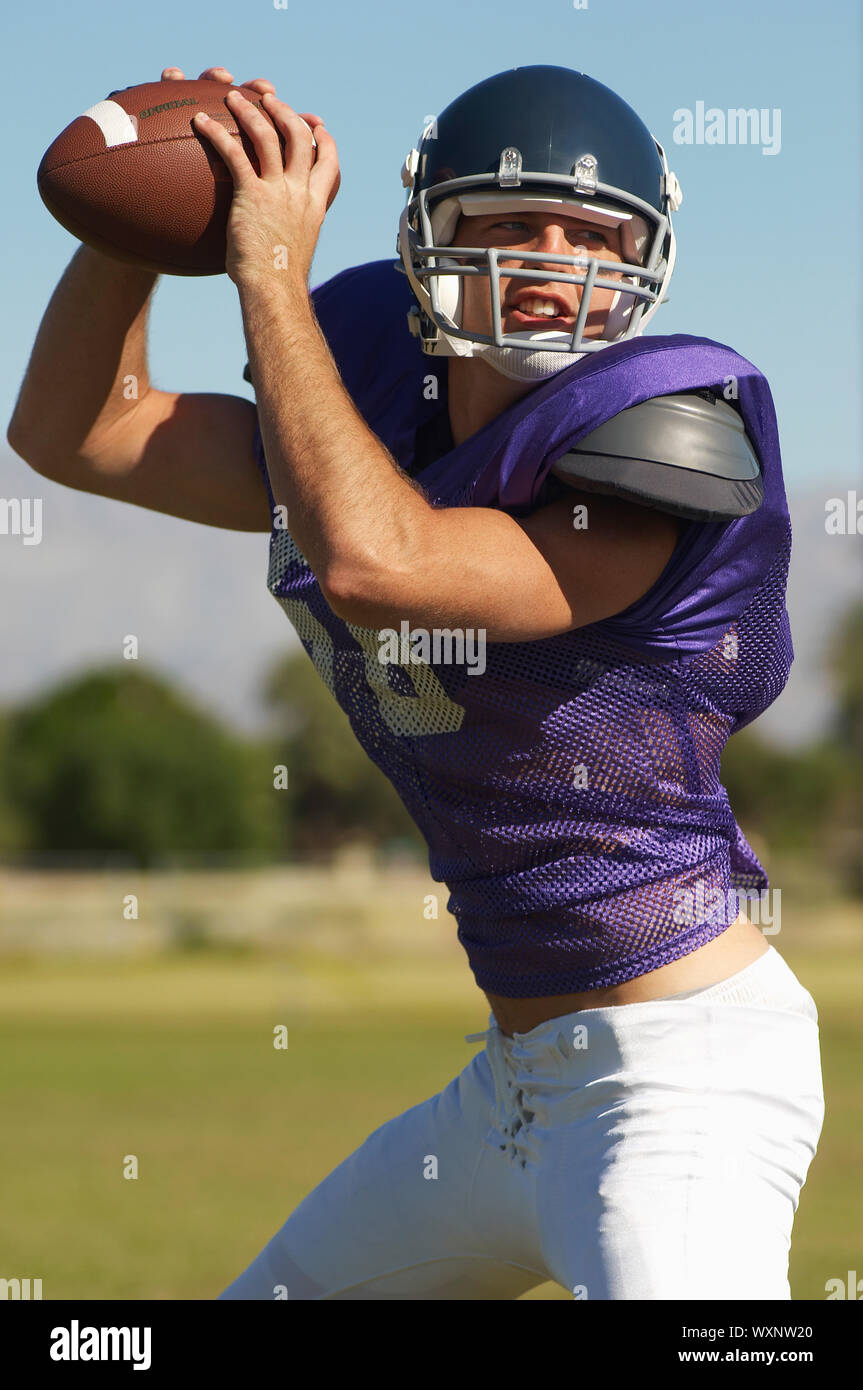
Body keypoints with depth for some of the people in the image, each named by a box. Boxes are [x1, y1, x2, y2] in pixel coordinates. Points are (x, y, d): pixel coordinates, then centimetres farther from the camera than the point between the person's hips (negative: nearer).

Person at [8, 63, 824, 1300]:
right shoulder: (378, 426, 4)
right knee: (279, 1291, 22)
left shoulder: (662, 451, -19)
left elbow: (376, 567, -33)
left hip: (685, 1071, -8)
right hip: (518, 1083, 8)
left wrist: (272, 275, -25)